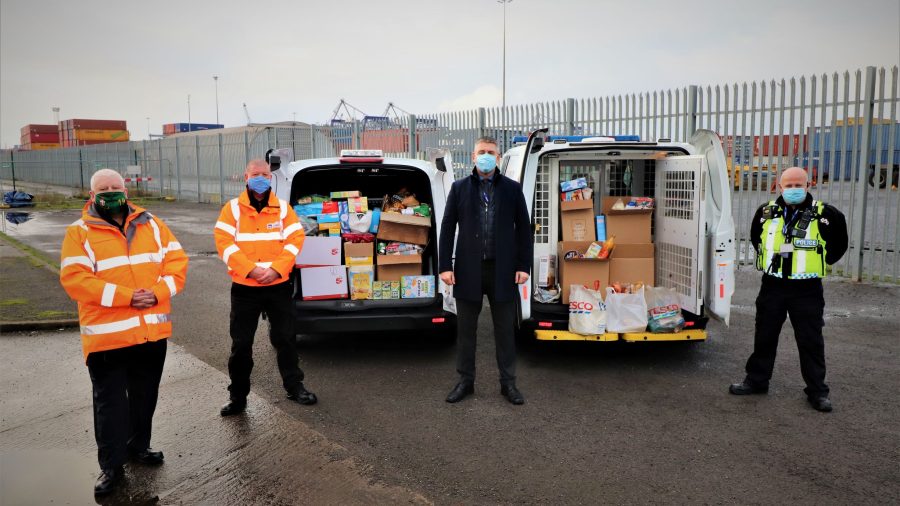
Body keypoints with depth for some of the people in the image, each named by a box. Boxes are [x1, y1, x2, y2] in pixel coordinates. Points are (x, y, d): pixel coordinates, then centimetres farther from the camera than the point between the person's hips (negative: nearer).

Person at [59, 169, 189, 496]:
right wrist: (125, 296, -21)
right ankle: (111, 465, 19)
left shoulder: (151, 224, 8)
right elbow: (74, 278, -13)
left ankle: (138, 446, 37)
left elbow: (177, 260, 4)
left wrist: (158, 292, -14)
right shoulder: (80, 232, -3)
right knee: (110, 403, 5)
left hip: (152, 331, 4)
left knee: (145, 395, 17)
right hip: (107, 335, -3)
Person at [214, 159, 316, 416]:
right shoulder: (233, 209, 0)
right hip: (244, 288, 0)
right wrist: (251, 269, -19)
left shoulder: (283, 208, 3)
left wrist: (276, 269, -17)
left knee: (285, 337, 10)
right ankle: (238, 395, 22)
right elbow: (224, 243, -9)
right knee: (241, 343, 7)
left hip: (279, 286, 1)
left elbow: (295, 240, -5)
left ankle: (294, 386, 26)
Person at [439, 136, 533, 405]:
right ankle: (465, 381, 23)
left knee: (504, 328, 8)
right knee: (465, 328, 9)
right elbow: (447, 228, 3)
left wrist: (524, 265, -2)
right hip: (468, 269, 1)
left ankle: (508, 383, 21)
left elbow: (523, 229, 5)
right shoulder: (459, 188, 5)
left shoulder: (512, 189, 4)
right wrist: (445, 266, -4)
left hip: (502, 270, 0)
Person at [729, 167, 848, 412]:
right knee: (764, 336, 13)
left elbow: (838, 245, 9)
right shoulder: (766, 212, 0)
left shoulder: (825, 215, -8)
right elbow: (756, 238, 20)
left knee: (811, 341, 5)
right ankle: (757, 380, 27)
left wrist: (818, 263, 6)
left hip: (807, 290, -3)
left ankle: (817, 390, 19)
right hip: (772, 286, 3)